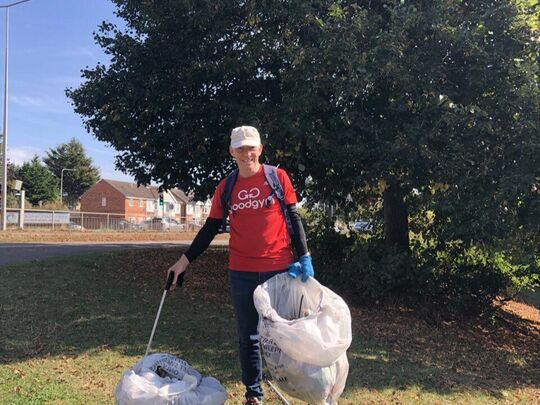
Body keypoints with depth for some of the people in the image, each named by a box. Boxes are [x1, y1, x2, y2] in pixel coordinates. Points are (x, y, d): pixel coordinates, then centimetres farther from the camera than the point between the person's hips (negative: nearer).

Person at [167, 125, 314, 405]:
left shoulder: (277, 177, -2)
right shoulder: (225, 188, 5)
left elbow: (293, 218, 1)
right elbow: (210, 228, 9)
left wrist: (304, 256, -7)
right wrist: (185, 260, 4)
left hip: (279, 268, -2)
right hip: (241, 272, 2)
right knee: (248, 336, 11)